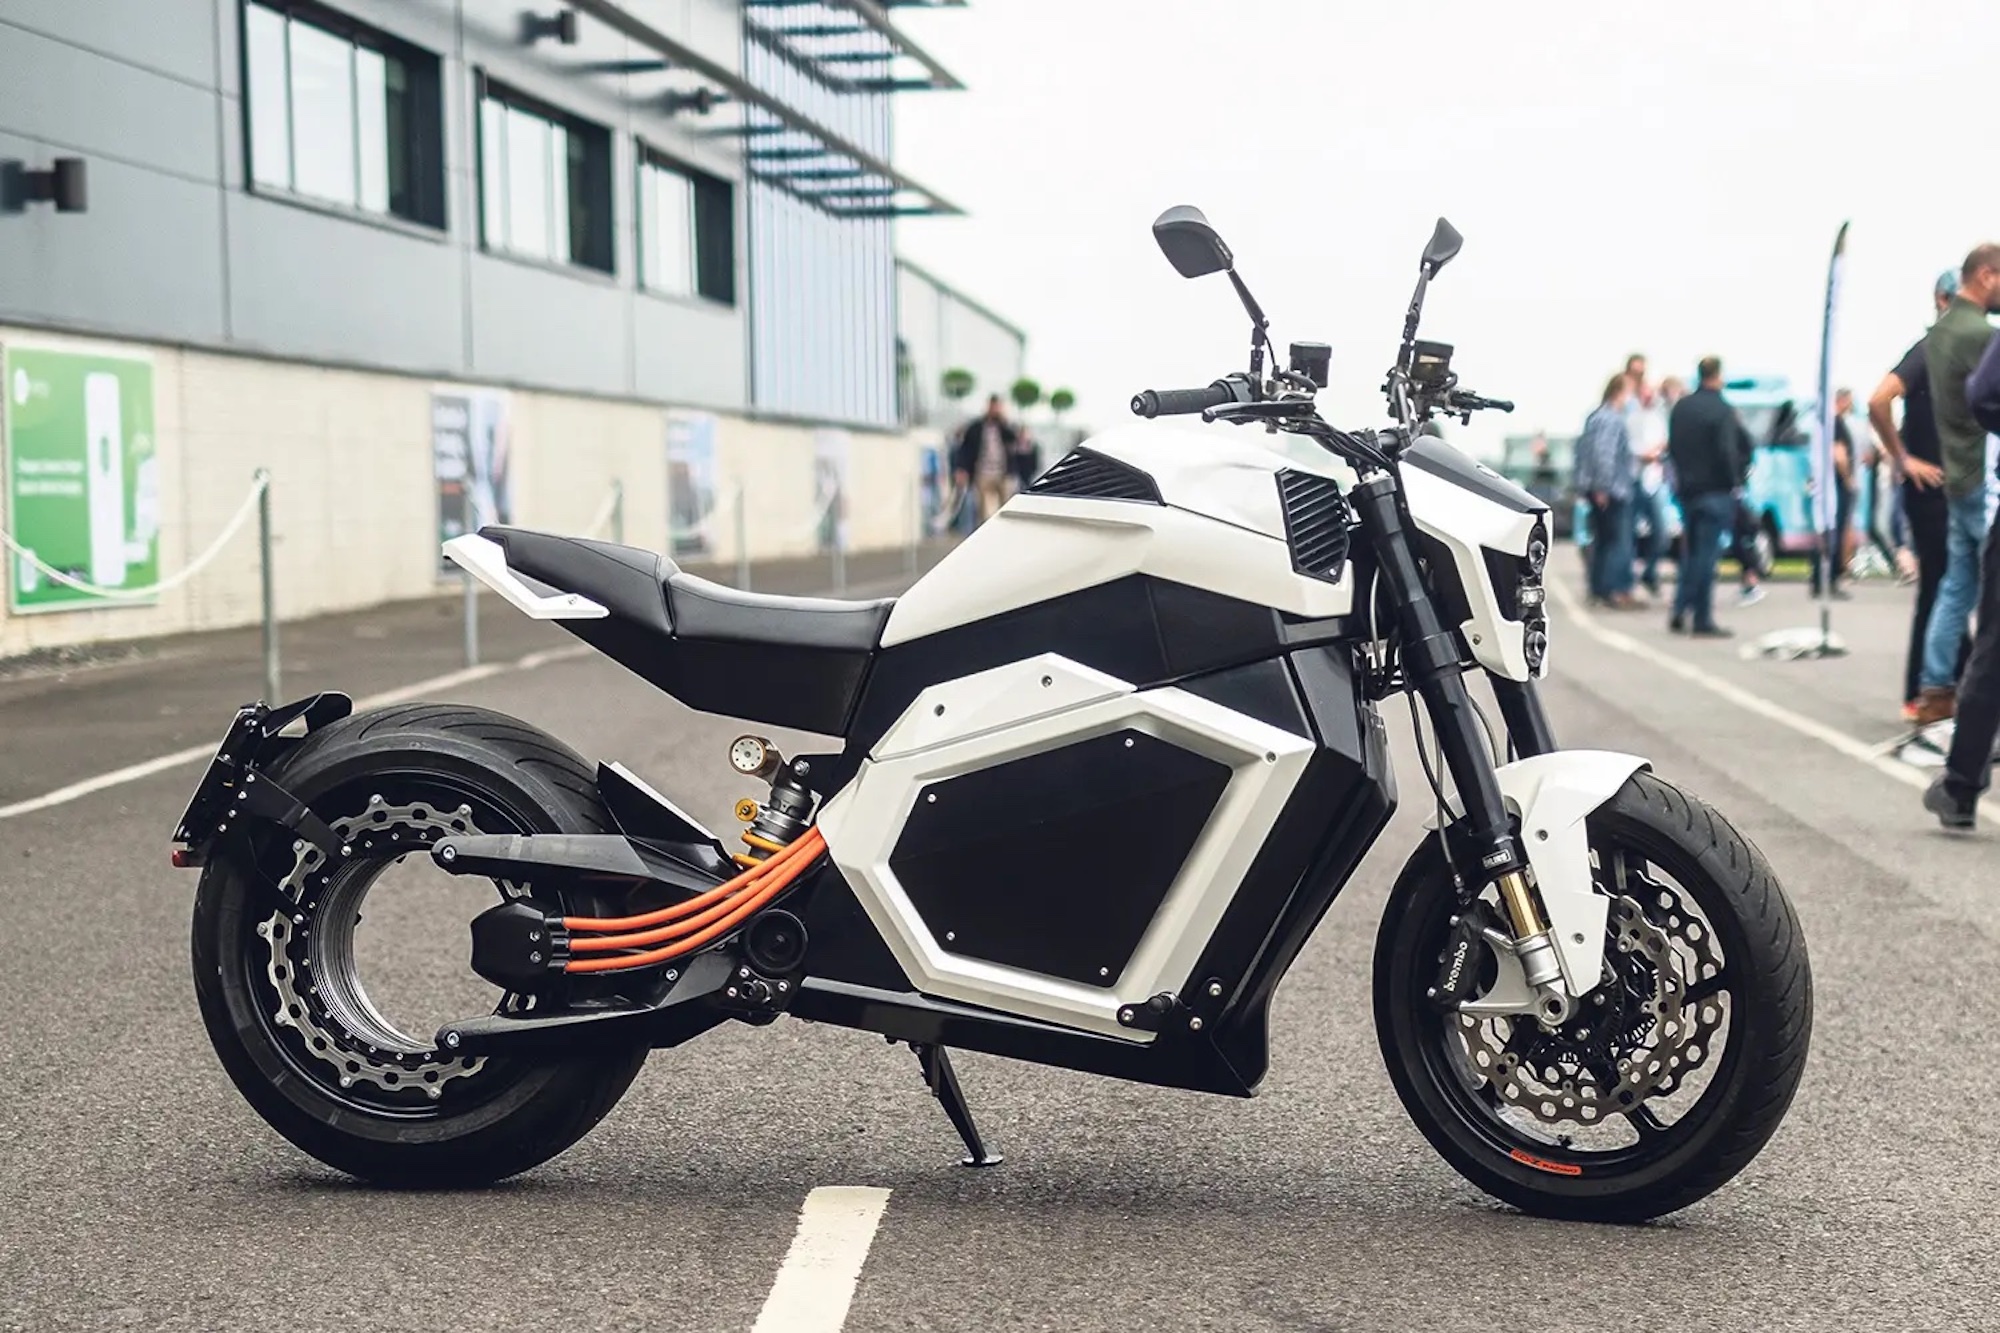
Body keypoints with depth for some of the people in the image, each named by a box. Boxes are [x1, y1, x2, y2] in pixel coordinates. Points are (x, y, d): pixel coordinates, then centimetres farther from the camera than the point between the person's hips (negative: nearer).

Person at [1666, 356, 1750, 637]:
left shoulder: (1681, 407, 6)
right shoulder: (1723, 411, -14)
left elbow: (1672, 447, 13)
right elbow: (1728, 452, -19)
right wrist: (1733, 480, -6)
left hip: (1687, 489, 6)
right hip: (1715, 490, -6)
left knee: (1693, 553, 18)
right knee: (1706, 554, -4)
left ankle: (1680, 612, 13)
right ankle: (1702, 621, -2)